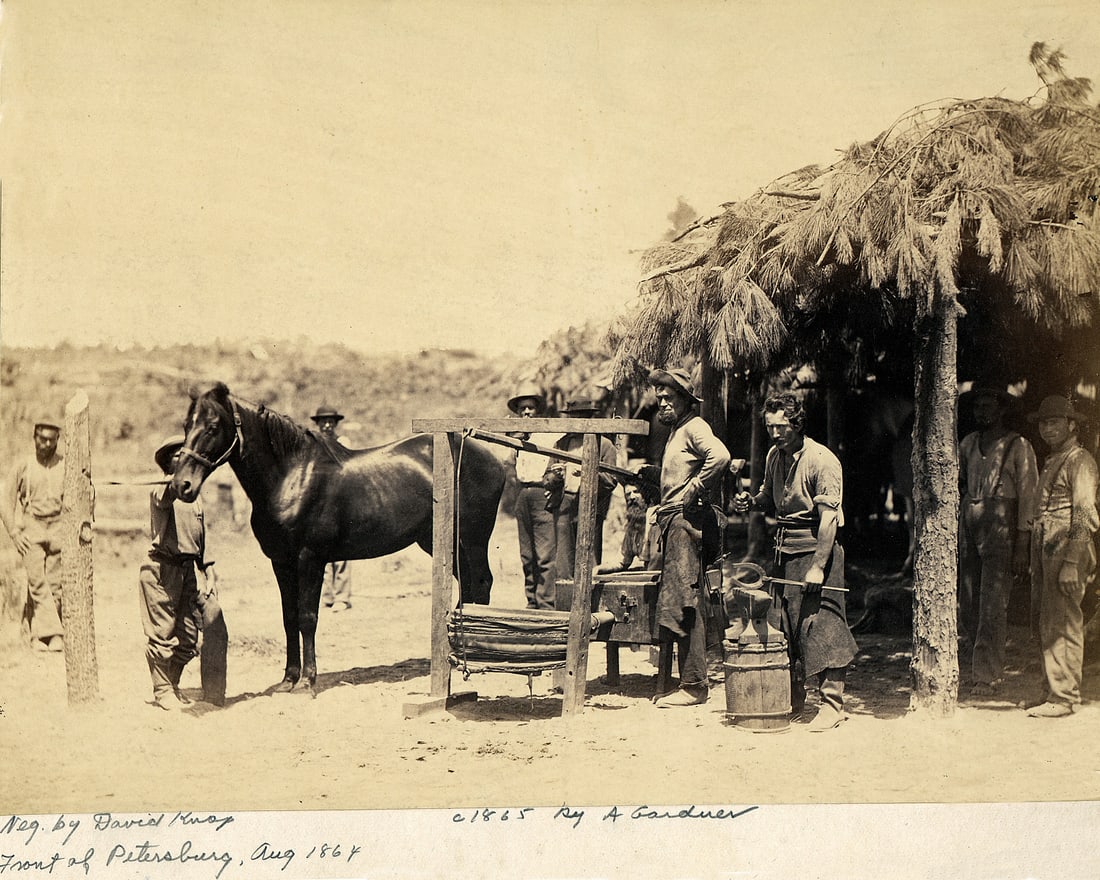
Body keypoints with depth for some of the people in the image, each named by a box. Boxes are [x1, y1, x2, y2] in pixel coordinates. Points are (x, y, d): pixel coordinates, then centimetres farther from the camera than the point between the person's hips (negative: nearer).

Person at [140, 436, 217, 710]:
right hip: (162, 568, -7)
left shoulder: (195, 495, 17)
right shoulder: (161, 490, -5)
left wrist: (209, 574, 15)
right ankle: (162, 691, 8)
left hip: (187, 569, 7)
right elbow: (166, 496, -32)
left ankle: (173, 687, 23)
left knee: (189, 637, 9)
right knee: (162, 633, -3)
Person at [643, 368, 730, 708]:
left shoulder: (694, 427, -8)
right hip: (673, 524, 10)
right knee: (682, 605, 11)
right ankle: (689, 681, 15)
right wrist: (653, 474, 17)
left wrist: (691, 491, -22)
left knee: (685, 604, -11)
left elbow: (720, 456, -28)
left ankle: (694, 686, -9)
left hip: (688, 521, -10)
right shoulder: (675, 431, 22)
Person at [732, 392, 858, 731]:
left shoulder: (822, 461, -15)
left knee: (821, 623, -10)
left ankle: (832, 703, -5)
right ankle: (793, 700, 18)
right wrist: (751, 501, 1)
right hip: (785, 546, 8)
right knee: (786, 624, 9)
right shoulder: (774, 457, 9)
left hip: (816, 545, -7)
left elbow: (829, 519, -19)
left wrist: (818, 567, -24)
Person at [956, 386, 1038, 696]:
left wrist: (1022, 545, -9)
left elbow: (1028, 496, -3)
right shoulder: (968, 444, 16)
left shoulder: (1018, 446, 0)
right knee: (967, 604, 4)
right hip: (967, 522, 5)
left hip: (1000, 526, -5)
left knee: (992, 606, -9)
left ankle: (988, 676, -6)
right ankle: (980, 667, 14)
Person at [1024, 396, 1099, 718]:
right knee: (1043, 623, 11)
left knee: (1062, 625, -10)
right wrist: (1036, 560, 16)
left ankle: (1064, 698, -8)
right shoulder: (1051, 462, 22)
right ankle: (1054, 692, 18)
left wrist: (1071, 563, -21)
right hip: (1044, 550, 9)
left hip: (1066, 549, -9)